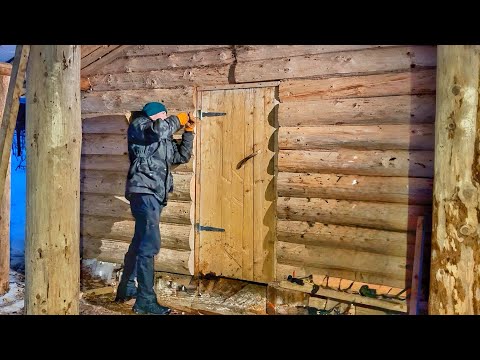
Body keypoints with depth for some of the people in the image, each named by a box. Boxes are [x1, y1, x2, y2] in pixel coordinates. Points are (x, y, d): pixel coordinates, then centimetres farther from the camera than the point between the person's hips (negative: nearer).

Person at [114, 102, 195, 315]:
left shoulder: (164, 140, 25)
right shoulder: (138, 125, 2)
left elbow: (182, 156, 24)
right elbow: (157, 129, -19)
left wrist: (188, 131, 17)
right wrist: (177, 120, -3)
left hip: (154, 194, 9)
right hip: (144, 191, -9)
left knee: (140, 243, 17)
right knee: (149, 244, -15)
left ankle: (126, 289, 30)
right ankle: (145, 300, -13)